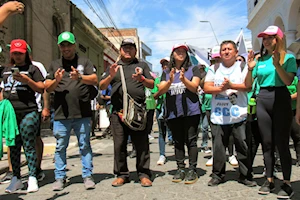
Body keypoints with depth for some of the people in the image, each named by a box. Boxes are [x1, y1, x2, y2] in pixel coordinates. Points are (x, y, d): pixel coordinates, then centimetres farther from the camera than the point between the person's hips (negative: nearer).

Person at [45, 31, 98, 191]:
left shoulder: (84, 62, 10)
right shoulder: (54, 64, 15)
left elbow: (95, 80, -2)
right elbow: (47, 88, 10)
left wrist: (80, 77, -21)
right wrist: (56, 81, -12)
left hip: (82, 114, -1)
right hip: (61, 114, 2)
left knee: (85, 146, 3)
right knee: (60, 147, 6)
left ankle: (87, 176, 10)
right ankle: (60, 178, 15)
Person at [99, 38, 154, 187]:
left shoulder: (142, 65, 17)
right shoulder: (113, 67, 19)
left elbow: (152, 85, 10)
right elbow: (102, 86, 10)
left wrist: (142, 79, -10)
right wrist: (111, 76, -9)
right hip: (118, 111, 1)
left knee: (141, 143, -2)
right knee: (119, 144, 2)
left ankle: (144, 174, 6)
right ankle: (121, 175, 12)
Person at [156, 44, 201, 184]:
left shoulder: (193, 69, 6)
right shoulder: (166, 72, 12)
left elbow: (194, 87, -7)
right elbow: (161, 91, 0)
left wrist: (184, 79, -24)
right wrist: (170, 81, -19)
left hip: (190, 111, -3)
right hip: (173, 112, 3)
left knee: (191, 140, -2)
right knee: (178, 141, 10)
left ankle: (192, 170, 5)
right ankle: (180, 169, 18)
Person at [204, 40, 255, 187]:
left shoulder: (242, 67, 8)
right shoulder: (214, 69, 14)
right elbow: (206, 88, 3)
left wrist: (231, 85, -19)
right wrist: (221, 88, -14)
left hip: (239, 114, -1)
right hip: (218, 114, 2)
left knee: (243, 146, 1)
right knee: (218, 146, 4)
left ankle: (245, 176, 15)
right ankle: (218, 175, 18)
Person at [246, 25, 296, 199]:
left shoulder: (288, 58, 0)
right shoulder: (259, 59, 10)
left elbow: (288, 81, -14)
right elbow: (248, 85, 9)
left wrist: (277, 65, -25)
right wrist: (250, 68, -7)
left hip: (281, 99, -4)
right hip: (262, 100, 4)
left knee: (282, 143, -4)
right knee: (267, 143, 7)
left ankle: (287, 183, 5)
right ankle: (270, 180, 16)